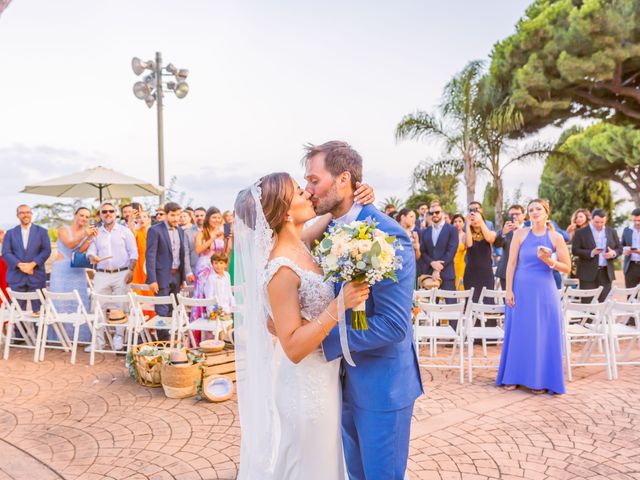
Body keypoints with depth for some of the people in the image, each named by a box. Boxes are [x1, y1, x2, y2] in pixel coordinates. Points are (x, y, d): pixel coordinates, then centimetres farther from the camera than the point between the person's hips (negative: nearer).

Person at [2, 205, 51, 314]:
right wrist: (20, 265, -14)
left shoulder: (42, 231, 10)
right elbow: (5, 253, 3)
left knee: (38, 310, -1)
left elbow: (46, 251, 0)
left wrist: (32, 264, -13)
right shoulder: (10, 233, 13)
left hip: (36, 276, -1)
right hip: (16, 277, 1)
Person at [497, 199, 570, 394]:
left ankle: (540, 380, 19)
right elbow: (512, 263, -2)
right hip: (521, 290, 0)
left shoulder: (555, 237, -1)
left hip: (544, 291, 0)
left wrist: (548, 261, -16)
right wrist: (508, 290, -7)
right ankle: (513, 376, 20)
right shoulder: (520, 233, 0)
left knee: (543, 335, 4)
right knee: (518, 333, 7)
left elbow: (567, 268, 2)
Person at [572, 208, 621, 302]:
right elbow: (575, 250, -7)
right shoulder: (580, 233, -1)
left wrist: (613, 253, -9)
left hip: (606, 273, 4)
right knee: (587, 302, -3)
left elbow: (619, 249, 14)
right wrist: (591, 253, -21)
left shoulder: (612, 232, 12)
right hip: (588, 273, -4)